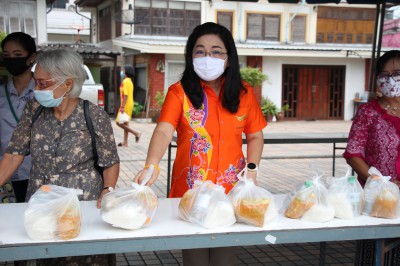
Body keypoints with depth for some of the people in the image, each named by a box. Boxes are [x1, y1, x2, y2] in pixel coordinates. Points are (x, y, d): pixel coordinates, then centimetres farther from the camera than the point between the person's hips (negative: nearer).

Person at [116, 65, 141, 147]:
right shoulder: (130, 81, 15)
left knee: (119, 122, -6)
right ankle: (125, 142, 13)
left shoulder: (126, 81, -14)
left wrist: (122, 106, -23)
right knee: (125, 123, 11)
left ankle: (136, 133, -8)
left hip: (126, 105, -10)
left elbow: (126, 95, -21)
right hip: (129, 105, 10)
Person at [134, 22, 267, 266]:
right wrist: (151, 166, -36)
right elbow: (164, 132, -19)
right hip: (190, 191, -2)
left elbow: (255, 136, 10)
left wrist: (252, 170, -5)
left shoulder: (244, 93, 4)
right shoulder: (179, 92, -6)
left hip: (231, 191, 2)